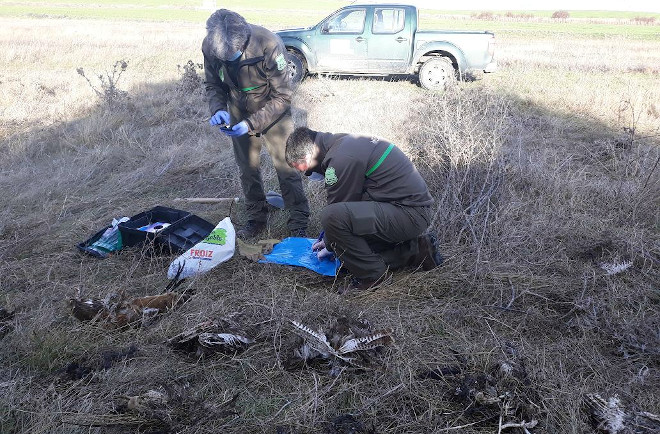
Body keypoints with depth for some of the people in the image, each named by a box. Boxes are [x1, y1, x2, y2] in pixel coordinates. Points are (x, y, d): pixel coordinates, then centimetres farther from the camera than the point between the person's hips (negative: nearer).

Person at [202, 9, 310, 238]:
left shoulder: (269, 45, -33)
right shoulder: (210, 47, -20)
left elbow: (282, 97, -26)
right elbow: (213, 84, -2)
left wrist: (252, 124, -33)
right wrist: (218, 109, -23)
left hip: (273, 113, -4)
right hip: (239, 114, 4)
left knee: (286, 166, -3)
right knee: (247, 168, 12)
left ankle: (299, 223, 11)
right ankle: (256, 218, 29)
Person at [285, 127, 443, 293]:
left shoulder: (341, 159, -19)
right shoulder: (343, 142, 14)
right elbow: (349, 199, 23)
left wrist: (330, 245, 8)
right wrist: (328, 238, 26)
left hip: (410, 214, -11)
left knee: (332, 216, -25)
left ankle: (373, 276, -9)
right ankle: (418, 250, 16)